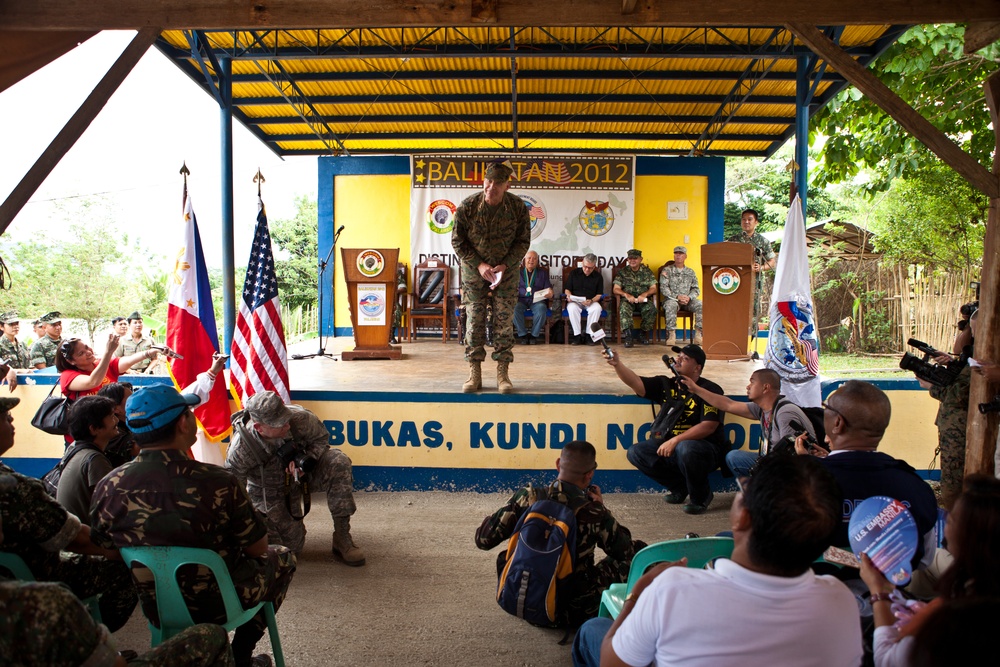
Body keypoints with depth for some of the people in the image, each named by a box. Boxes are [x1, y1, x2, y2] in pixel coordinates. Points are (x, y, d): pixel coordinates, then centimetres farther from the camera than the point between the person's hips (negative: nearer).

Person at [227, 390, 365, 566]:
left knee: (338, 462, -28)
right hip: (270, 491, -2)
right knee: (292, 545, -4)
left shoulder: (300, 418, -29)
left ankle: (342, 540, -19)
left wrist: (308, 461, -28)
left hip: (302, 473, 2)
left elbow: (321, 438, -9)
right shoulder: (240, 450, -32)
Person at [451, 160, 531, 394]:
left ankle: (503, 374, 7)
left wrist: (506, 265, -15)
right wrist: (479, 265, -15)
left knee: (504, 321, -1)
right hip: (474, 270, 0)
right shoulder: (467, 206, -14)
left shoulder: (518, 207, -12)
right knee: (474, 320, -1)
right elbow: (458, 241, -6)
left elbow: (523, 241, -2)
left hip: (506, 270, 0)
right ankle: (475, 374, 7)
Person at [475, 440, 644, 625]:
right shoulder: (595, 515, -20)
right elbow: (627, 552, -2)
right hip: (573, 612, -3)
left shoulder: (526, 498, -14)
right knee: (640, 552, 9)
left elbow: (483, 540, -6)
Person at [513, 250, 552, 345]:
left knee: (541, 309, -35)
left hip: (537, 300, 0)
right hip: (521, 299, 0)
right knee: (515, 309, -34)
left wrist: (549, 293, -12)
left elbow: (548, 287, 13)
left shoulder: (543, 273, 21)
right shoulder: (518, 272, 19)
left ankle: (534, 335, -18)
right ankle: (522, 334, -21)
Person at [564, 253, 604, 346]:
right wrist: (569, 296, -14)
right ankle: (577, 335, -30)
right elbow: (567, 289, 10)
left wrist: (592, 300, -17)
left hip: (591, 302, 0)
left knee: (597, 308, -34)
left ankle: (589, 334, -23)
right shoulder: (574, 273, 9)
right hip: (575, 301, 0)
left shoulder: (598, 276, 9)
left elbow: (599, 294, 4)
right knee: (572, 308, -36)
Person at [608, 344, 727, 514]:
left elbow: (709, 426, -21)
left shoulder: (710, 390, -11)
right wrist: (617, 364, -26)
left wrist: (675, 440, -26)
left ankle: (701, 496, -8)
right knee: (636, 452, -10)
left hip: (704, 448, -6)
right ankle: (678, 486, 9)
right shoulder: (666, 385, 5)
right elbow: (636, 383, -9)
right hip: (671, 448, 6)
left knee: (685, 448, -38)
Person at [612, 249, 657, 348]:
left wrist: (644, 294, -16)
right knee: (624, 308, -36)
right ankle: (628, 336, -38)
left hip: (643, 300, 1)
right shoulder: (623, 272, 11)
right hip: (628, 300, -1)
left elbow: (653, 288, 6)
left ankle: (643, 332, -8)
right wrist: (626, 295, -18)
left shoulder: (647, 271, 14)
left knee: (652, 309, -31)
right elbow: (615, 289, 2)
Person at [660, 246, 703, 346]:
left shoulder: (690, 272, 18)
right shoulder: (667, 270, 9)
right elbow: (663, 288, -3)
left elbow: (696, 289, 11)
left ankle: (698, 334, -27)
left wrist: (689, 297, -11)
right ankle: (672, 334, -35)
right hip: (672, 298, -3)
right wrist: (677, 296, -17)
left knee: (700, 304, -28)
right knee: (671, 304, -38)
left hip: (688, 300, 3)